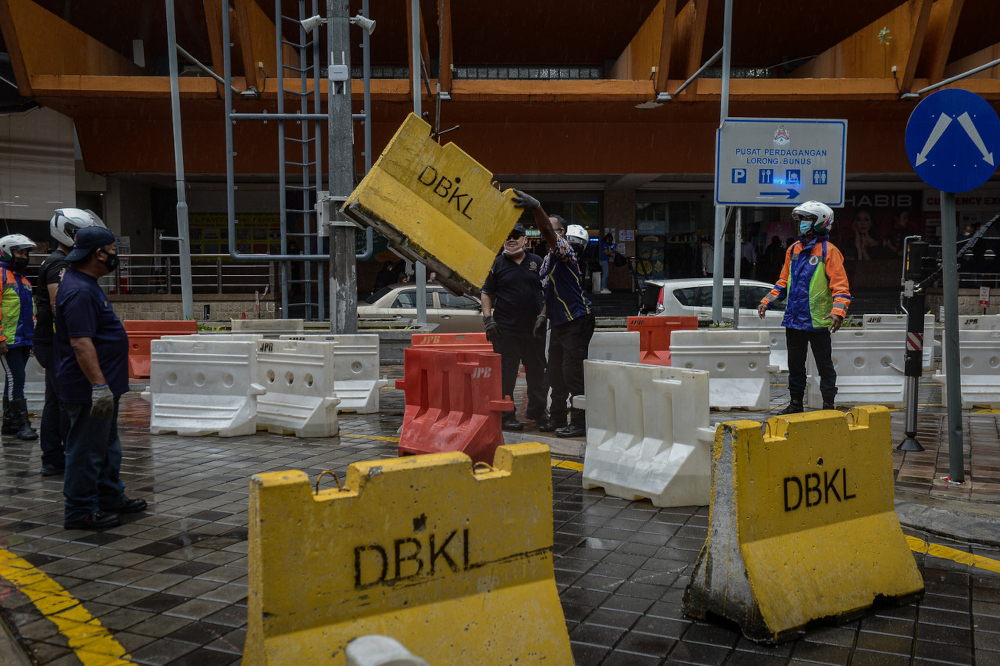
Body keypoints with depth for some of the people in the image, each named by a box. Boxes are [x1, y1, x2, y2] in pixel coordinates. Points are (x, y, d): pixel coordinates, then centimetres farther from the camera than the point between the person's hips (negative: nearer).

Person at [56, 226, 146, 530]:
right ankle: (80, 511, 6)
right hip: (89, 390, -11)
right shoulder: (79, 291, -21)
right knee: (86, 450, -2)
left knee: (107, 447, 19)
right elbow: (80, 343, -27)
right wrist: (99, 385, -29)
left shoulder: (87, 285, 14)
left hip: (103, 384, 11)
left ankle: (111, 498, 31)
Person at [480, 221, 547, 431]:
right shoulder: (497, 264, 4)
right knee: (505, 374, -2)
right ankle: (506, 416, 7)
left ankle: (536, 410, 27)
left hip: (533, 328, 3)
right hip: (505, 329, -3)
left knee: (538, 372, 11)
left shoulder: (537, 262, 10)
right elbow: (486, 293, 5)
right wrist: (488, 319, -6)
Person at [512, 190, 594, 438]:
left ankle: (579, 423, -3)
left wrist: (536, 207, -44)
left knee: (573, 373, -9)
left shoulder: (566, 252, -11)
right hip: (559, 323, 9)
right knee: (556, 373, 12)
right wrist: (544, 317, 16)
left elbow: (547, 231, -32)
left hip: (577, 321, -9)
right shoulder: (547, 260, 16)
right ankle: (557, 418, 22)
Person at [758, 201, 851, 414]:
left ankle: (829, 404, 14)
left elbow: (840, 286, -12)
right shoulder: (794, 249, 12)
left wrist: (838, 311, -26)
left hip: (817, 320, -6)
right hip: (794, 318, 6)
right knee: (795, 364, 13)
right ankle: (796, 403, 24)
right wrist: (767, 301, 11)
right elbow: (784, 281, 20)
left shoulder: (829, 251, -7)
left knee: (824, 364, 4)